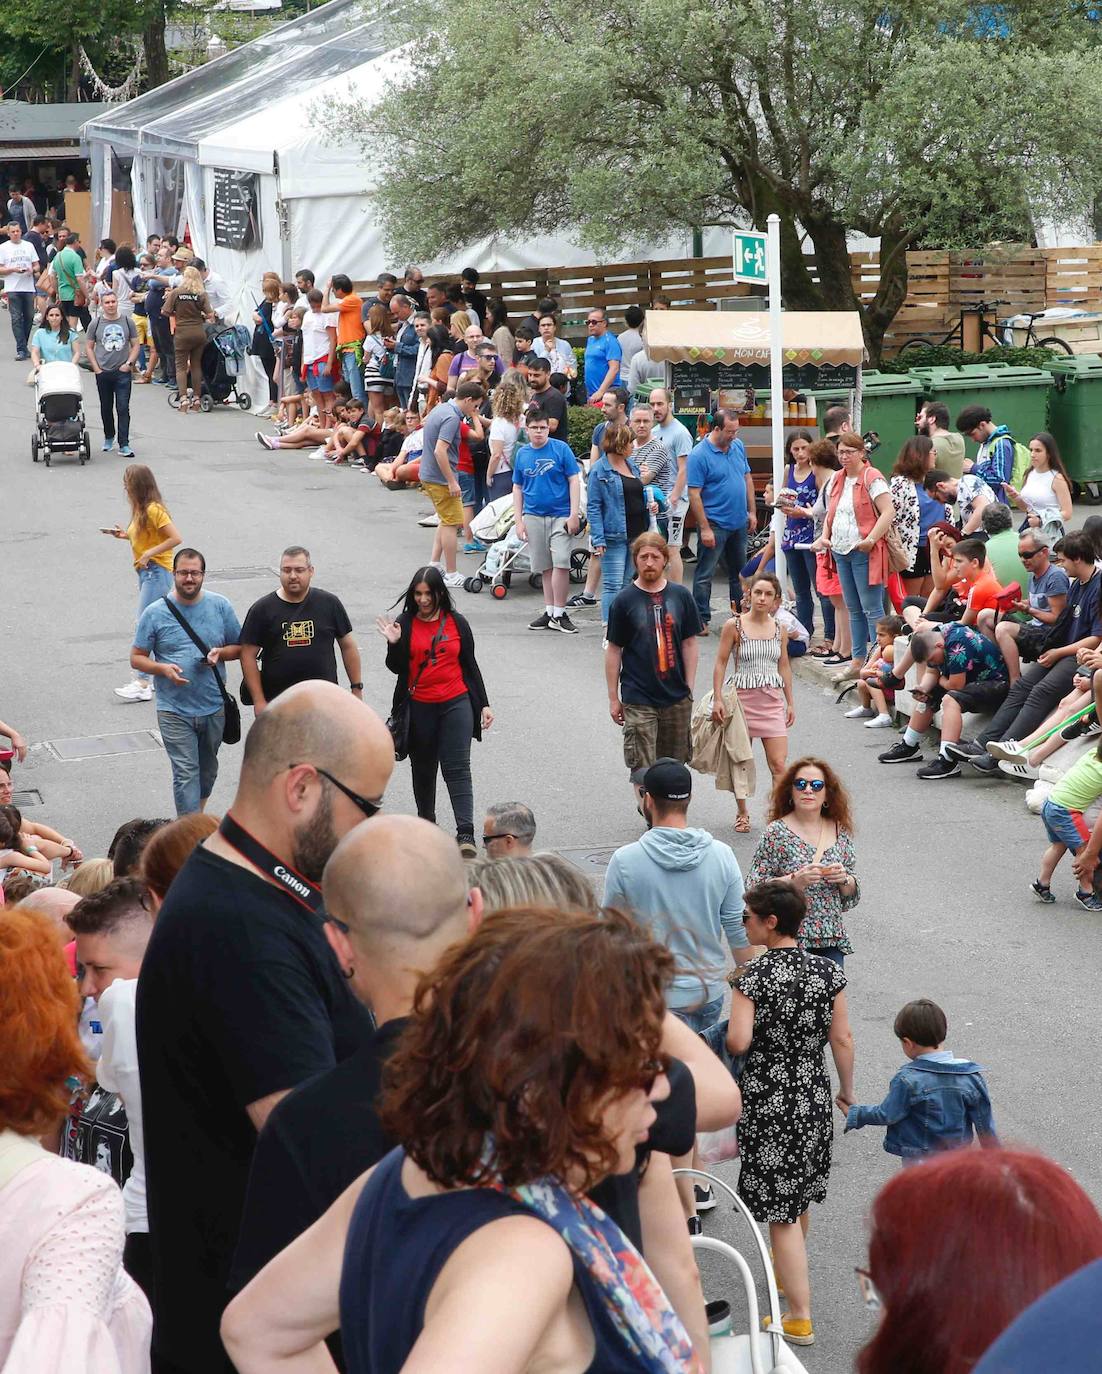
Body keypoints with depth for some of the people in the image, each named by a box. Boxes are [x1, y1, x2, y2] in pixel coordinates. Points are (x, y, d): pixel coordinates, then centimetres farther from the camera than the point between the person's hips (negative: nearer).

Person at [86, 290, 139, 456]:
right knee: (106, 408, 13)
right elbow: (89, 347, 5)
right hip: (103, 372, 1)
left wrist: (129, 363, -5)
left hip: (123, 372, -1)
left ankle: (124, 445, -10)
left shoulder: (127, 321, 3)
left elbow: (135, 345, 8)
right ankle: (108, 437, 33)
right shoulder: (96, 323, 1)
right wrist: (96, 369, -3)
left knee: (123, 408, -8)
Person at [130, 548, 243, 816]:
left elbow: (240, 648, 9)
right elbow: (137, 658, -1)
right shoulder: (155, 613, -5)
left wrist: (220, 653, -13)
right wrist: (163, 668, -20)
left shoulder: (220, 606, 1)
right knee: (186, 773, -8)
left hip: (214, 707, 3)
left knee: (207, 769, 19)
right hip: (175, 711, -3)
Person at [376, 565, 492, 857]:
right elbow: (397, 668, 0)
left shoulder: (457, 623, 3)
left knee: (457, 768, -10)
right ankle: (426, 823, 31)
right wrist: (394, 644, -18)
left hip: (456, 704, -1)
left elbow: (470, 665, 9)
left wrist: (484, 704, 7)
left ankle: (465, 834, -18)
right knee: (423, 768, 13)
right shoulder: (405, 624, 0)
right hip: (419, 708, 1)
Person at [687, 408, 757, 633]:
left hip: (739, 522, 7)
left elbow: (747, 478, 17)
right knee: (704, 574, -2)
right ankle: (701, 620, 2)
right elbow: (694, 494, -17)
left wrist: (751, 511, 12)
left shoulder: (738, 446, 6)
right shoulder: (699, 455, -15)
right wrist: (704, 528, -19)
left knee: (739, 572, 17)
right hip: (714, 525, -7)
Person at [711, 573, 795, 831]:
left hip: (773, 701, 2)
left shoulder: (780, 629, 5)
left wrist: (790, 703, 16)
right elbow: (721, 663, -2)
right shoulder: (734, 625, -5)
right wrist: (717, 699, -8)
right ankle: (742, 813, 24)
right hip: (743, 697, -2)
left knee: (778, 764, -6)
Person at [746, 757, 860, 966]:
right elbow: (755, 890, -8)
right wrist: (795, 880, -20)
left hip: (831, 941, 4)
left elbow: (851, 896, 15)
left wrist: (843, 879, -7)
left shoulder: (840, 832, 8)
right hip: (789, 940, -4)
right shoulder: (776, 833, -4)